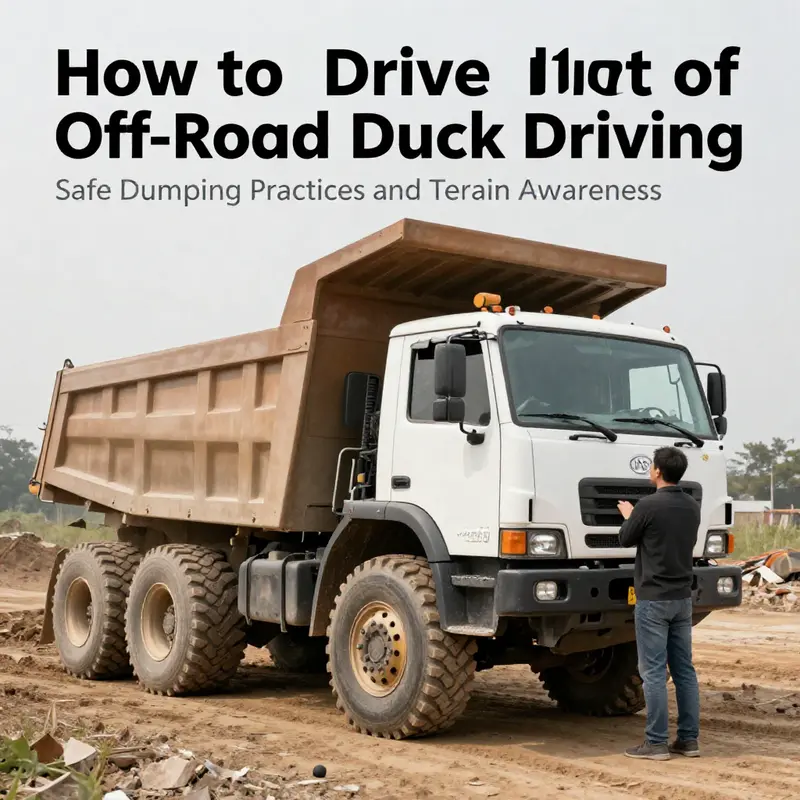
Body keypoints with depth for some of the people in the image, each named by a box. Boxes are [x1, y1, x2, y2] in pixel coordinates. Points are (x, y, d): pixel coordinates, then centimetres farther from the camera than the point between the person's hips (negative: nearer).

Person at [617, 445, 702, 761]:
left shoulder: (648, 506, -16)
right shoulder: (692, 506, 6)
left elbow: (626, 539, -3)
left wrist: (628, 517, 18)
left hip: (653, 599, -7)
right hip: (682, 597, 7)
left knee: (654, 672, -3)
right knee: (684, 669, 11)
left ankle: (656, 743, 0)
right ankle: (689, 739, 15)